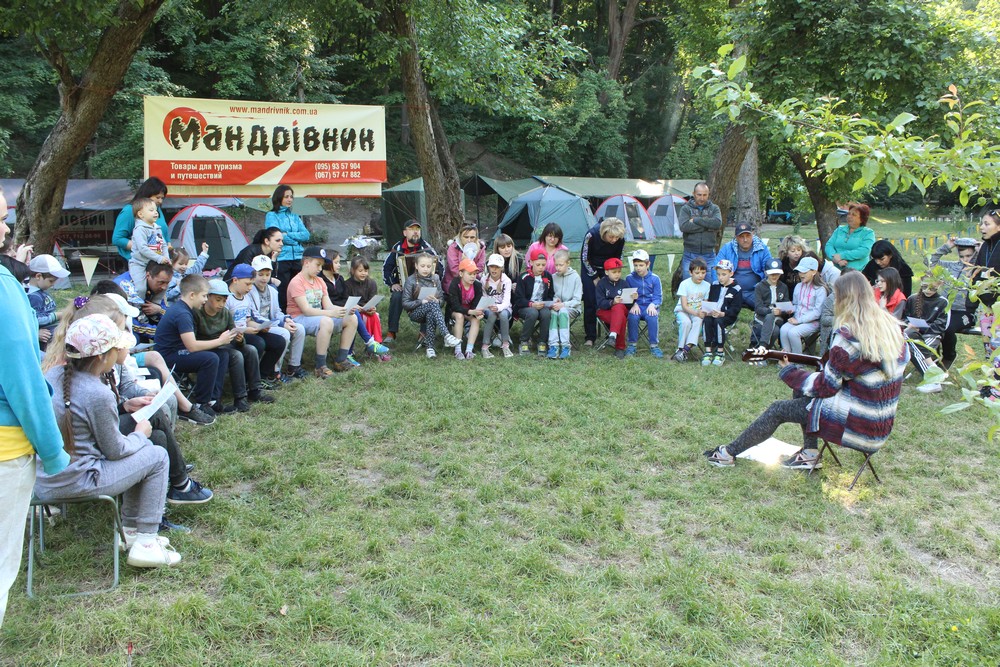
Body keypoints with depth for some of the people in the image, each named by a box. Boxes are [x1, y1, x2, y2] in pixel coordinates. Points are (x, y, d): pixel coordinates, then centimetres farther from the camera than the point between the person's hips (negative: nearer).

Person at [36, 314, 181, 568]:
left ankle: (132, 530, 29)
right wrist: (141, 434, 8)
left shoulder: (54, 374, 0)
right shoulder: (98, 395, -23)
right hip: (74, 483, -9)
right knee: (157, 456, 4)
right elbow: (115, 450, -11)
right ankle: (145, 543, 5)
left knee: (140, 451, 23)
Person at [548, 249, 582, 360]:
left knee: (563, 311, -35)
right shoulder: (553, 277, 8)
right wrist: (554, 301, -14)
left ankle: (565, 346, -40)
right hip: (556, 307, 3)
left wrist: (563, 304, -20)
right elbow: (550, 295, 9)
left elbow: (577, 300, -7)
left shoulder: (575, 277, -3)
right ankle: (553, 345, -40)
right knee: (553, 312, -32)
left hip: (572, 309, -3)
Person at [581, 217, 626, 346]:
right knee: (590, 301, -8)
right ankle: (590, 336, -3)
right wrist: (595, 277, -12)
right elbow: (585, 258, -17)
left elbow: (618, 258, -3)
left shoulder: (620, 239, -22)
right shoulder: (591, 235, -30)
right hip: (590, 268, -2)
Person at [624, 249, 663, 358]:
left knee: (652, 318, -32)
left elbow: (658, 297, 3)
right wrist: (634, 304, -15)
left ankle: (654, 345, -17)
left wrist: (653, 305, -18)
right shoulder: (629, 278, 7)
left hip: (650, 306, 0)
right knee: (633, 317, -32)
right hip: (635, 306, 0)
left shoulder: (654, 278, 5)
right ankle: (631, 345, -16)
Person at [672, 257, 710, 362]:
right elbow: (684, 306, -16)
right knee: (686, 322, -34)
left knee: (699, 320, -31)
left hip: (698, 312, 3)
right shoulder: (685, 284, -12)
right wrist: (696, 313, -30)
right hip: (682, 310, -3)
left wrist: (704, 312, -22)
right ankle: (681, 348, -20)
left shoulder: (707, 285, -1)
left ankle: (687, 347, -34)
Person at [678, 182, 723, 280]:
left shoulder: (714, 208, 9)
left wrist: (696, 220, -11)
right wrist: (707, 226, -12)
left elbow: (718, 223, -12)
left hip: (709, 255, 1)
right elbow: (683, 226, -15)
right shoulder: (686, 208, 4)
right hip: (690, 255, -1)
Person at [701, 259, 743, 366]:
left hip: (728, 316, -4)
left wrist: (722, 314, -23)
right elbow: (708, 301, 12)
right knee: (707, 321, -27)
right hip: (712, 313, 4)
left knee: (718, 321, -33)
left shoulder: (736, 289, -2)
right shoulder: (714, 285, 13)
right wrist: (708, 311, -10)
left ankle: (720, 353, -21)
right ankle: (708, 352, -24)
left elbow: (735, 309, -9)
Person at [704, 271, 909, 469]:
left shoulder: (849, 336, -22)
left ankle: (729, 453, 17)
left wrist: (789, 371, 0)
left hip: (860, 425, -8)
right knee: (804, 391, 20)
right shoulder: (892, 327, 2)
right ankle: (810, 453, 18)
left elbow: (826, 387, -16)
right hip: (882, 422, 8)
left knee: (778, 409, 5)